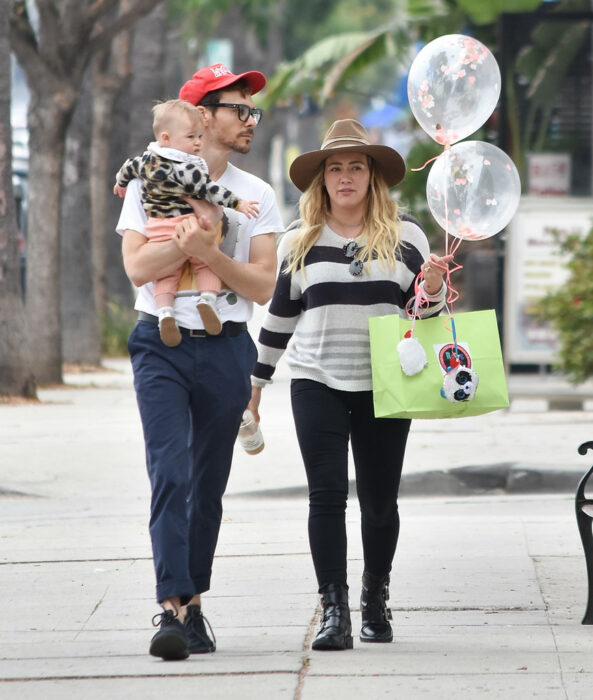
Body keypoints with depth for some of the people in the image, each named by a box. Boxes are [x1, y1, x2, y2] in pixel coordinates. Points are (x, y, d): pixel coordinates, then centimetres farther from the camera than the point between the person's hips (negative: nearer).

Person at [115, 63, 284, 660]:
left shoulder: (256, 195, 9)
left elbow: (263, 285, 0)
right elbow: (138, 266, -9)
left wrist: (207, 250, -15)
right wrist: (195, 232, -18)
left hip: (226, 347, 3)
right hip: (161, 344, -3)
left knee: (209, 483, 7)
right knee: (171, 472, -15)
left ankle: (192, 604, 16)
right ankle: (173, 607, -21)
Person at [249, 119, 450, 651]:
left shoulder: (405, 235, 6)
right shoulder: (299, 242, 8)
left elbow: (425, 308, 10)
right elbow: (279, 316, 15)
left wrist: (431, 286, -13)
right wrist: (255, 382, 16)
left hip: (385, 383, 0)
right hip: (317, 382, 0)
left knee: (380, 499, 6)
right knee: (327, 493, -10)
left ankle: (376, 601, 23)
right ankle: (334, 611, -10)